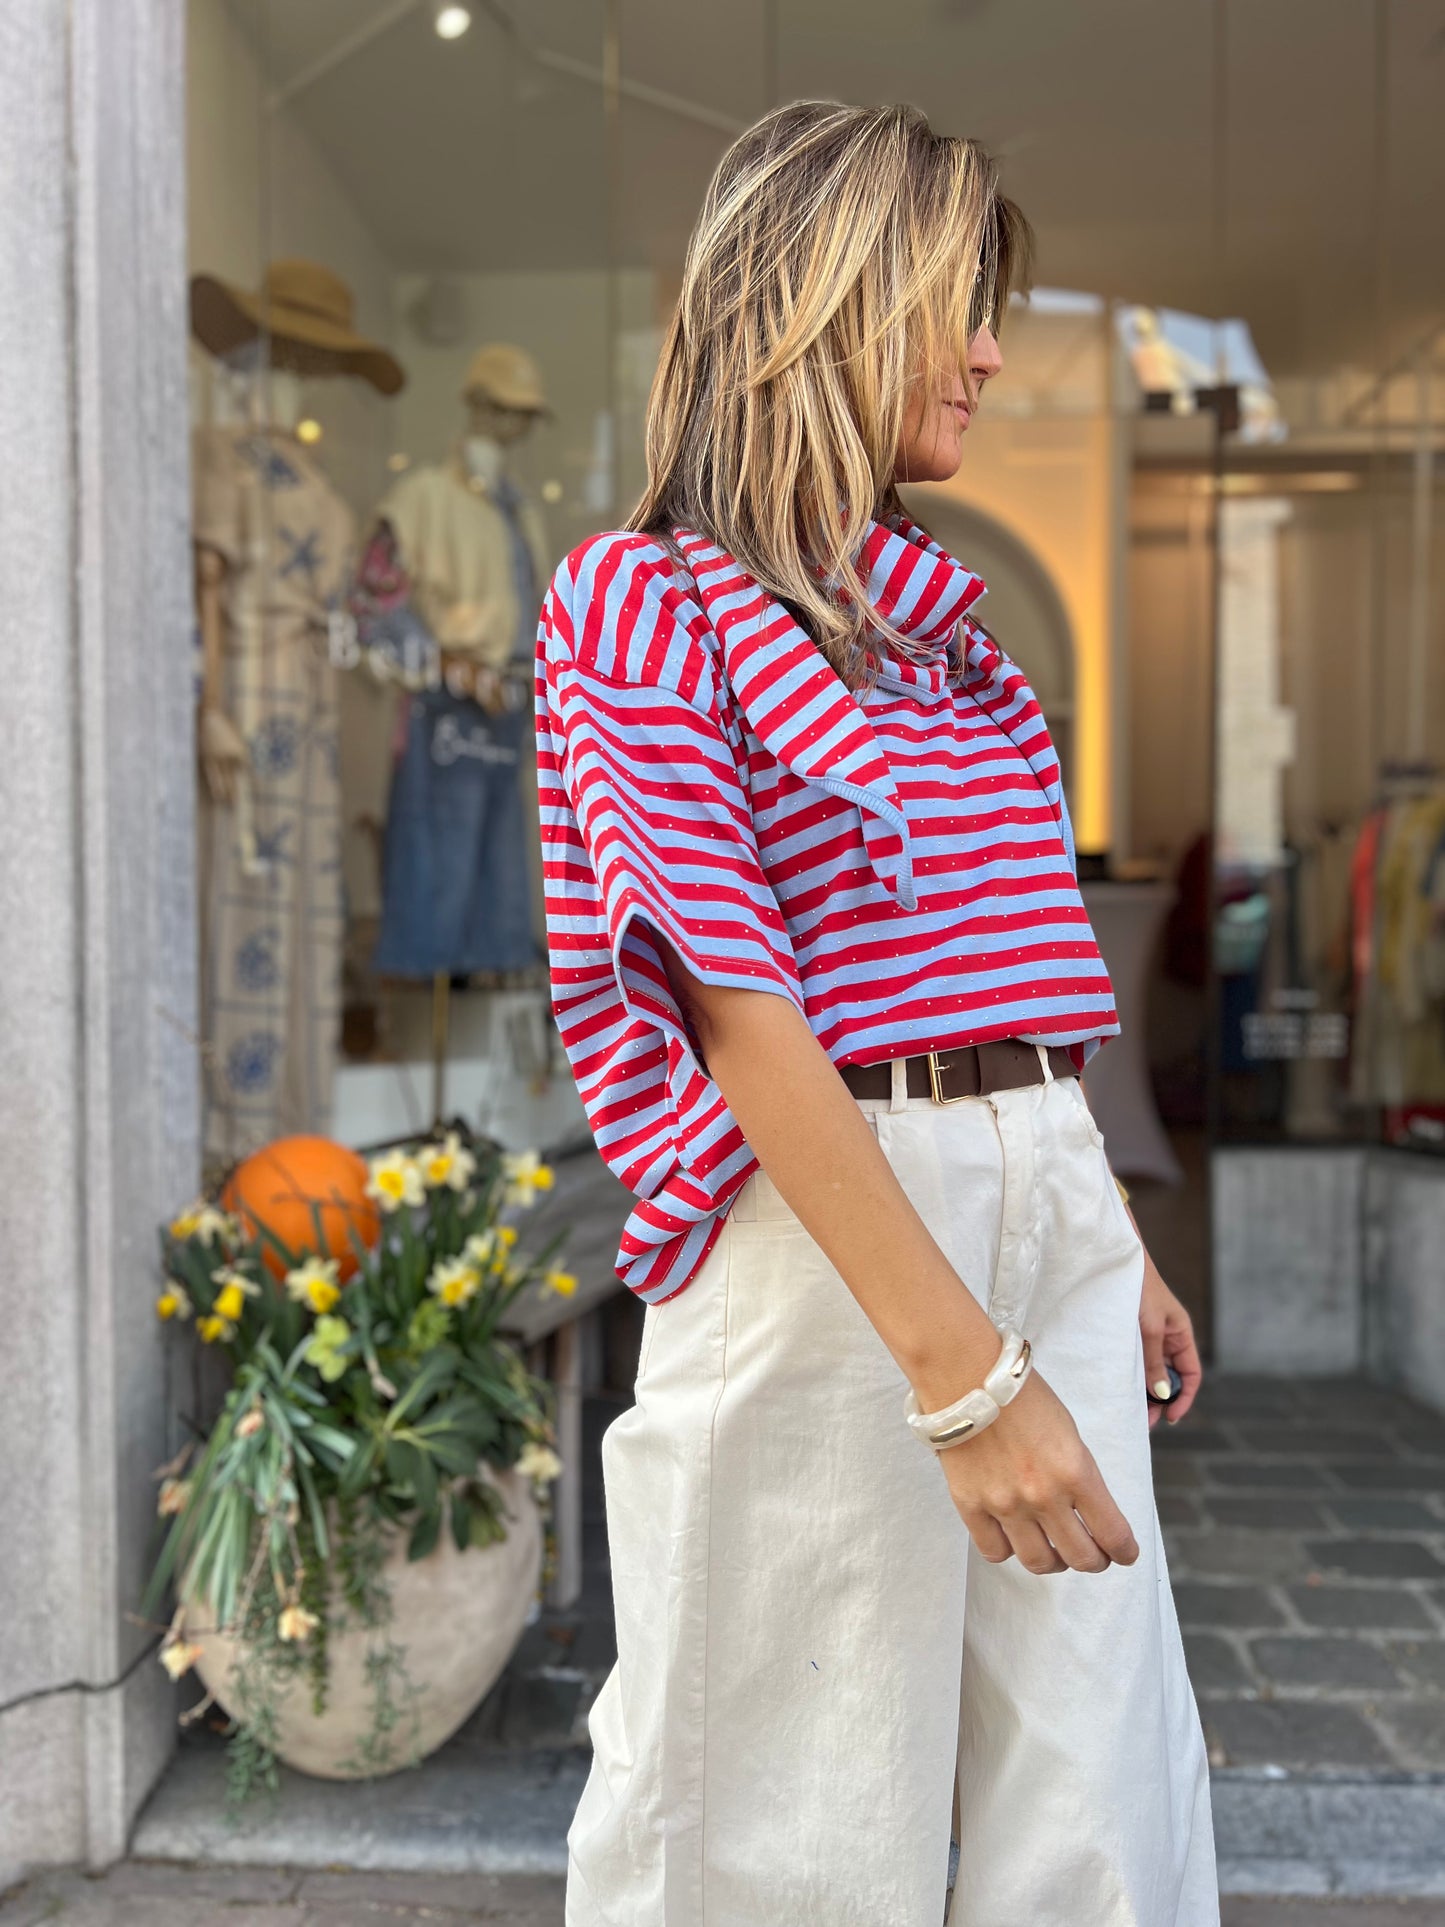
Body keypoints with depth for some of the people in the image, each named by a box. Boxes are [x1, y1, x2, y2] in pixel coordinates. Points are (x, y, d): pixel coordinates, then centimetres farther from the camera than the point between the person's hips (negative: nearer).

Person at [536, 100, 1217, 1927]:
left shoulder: (938, 615, 16)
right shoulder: (645, 596, -6)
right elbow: (739, 1001, -16)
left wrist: (1113, 1244, 20)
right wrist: (956, 1361, -20)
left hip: (1050, 1195, 7)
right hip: (822, 1223, -6)